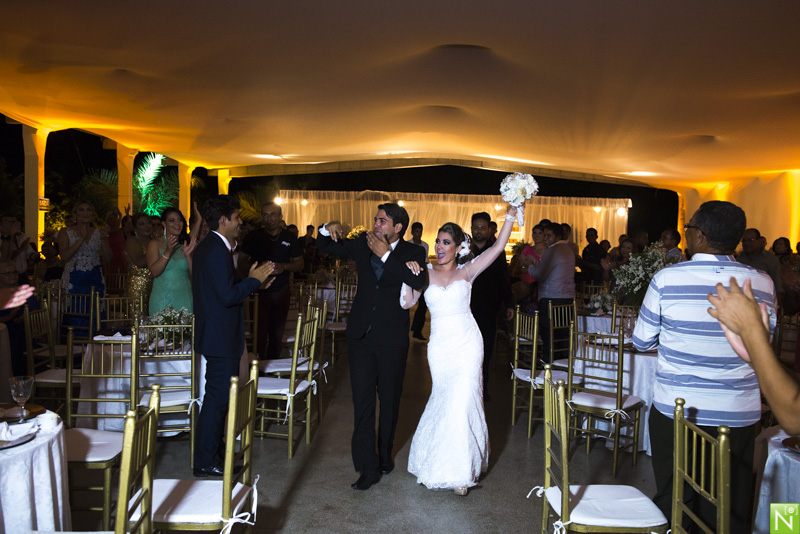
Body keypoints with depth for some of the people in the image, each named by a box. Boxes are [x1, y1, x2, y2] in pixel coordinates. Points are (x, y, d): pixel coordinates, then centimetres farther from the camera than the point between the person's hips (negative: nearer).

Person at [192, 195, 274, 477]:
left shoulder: (208, 247, 13)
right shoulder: (217, 251, -20)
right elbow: (228, 296, -26)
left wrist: (250, 279, 10)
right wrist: (255, 279, -15)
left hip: (217, 335, 11)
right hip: (220, 337, -11)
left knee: (218, 395, 20)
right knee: (217, 398, -3)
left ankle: (215, 450, 33)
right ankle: (206, 462, 8)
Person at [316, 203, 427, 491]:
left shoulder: (413, 253, -5)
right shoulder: (363, 244, 4)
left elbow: (418, 282, -26)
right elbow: (325, 247, 14)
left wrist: (386, 255, -24)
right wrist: (328, 229, -7)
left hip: (392, 339, -2)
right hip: (361, 335, 2)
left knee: (389, 400, 13)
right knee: (362, 401, 0)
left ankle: (384, 455, 34)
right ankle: (368, 467, 7)